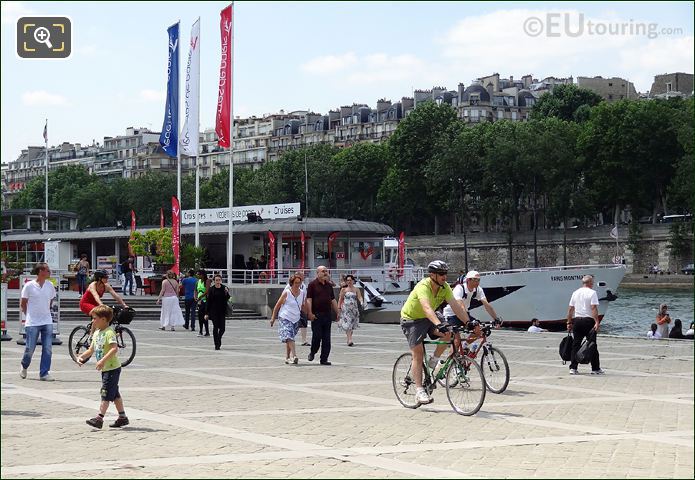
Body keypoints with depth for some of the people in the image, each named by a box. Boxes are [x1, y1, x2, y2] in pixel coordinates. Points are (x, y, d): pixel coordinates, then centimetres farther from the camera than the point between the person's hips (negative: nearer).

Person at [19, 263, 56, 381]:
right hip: (32, 323, -4)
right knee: (30, 349, 1)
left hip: (47, 322, 4)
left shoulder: (50, 286, 5)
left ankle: (44, 373, 3)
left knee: (47, 349, -4)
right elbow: (22, 304, 2)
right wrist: (29, 315, 7)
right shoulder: (29, 286, -7)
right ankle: (24, 367, 30)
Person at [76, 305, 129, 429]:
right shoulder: (96, 333, 13)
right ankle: (122, 417, 22)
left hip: (112, 368, -10)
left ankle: (99, 418, -14)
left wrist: (103, 360, -35)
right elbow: (91, 350, 19)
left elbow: (114, 349, -29)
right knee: (115, 394, 15)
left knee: (106, 393, -11)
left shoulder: (109, 333, -17)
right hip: (105, 369, 10)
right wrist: (81, 357, 4)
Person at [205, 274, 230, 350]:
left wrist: (226, 293, -21)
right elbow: (208, 302, 1)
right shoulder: (211, 289, 0)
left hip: (222, 311, 1)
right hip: (214, 311, -1)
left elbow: (227, 300, -2)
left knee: (222, 328, 0)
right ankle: (217, 344, 2)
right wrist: (206, 313, -1)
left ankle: (218, 339, 29)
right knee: (215, 327, -5)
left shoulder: (224, 288, 2)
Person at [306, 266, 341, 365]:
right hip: (316, 315, -5)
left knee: (326, 339, 3)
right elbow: (309, 300, -7)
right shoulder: (313, 285, -2)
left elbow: (333, 300, 19)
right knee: (317, 336, -6)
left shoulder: (329, 285, 15)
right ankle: (312, 352, 19)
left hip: (327, 315, 5)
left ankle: (324, 359, 6)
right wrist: (310, 313, -16)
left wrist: (338, 312, 14)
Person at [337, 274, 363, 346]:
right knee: (347, 324, -13)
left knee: (352, 325, 10)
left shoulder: (356, 289, 6)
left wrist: (361, 302, -27)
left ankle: (349, 339, 25)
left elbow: (359, 297, -5)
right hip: (346, 308, -2)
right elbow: (340, 300, 6)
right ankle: (350, 340, -21)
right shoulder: (343, 290, 3)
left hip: (354, 308, 2)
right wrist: (339, 308, 1)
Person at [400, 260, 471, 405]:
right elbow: (427, 308, -46)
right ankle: (419, 391, -10)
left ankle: (434, 361, 2)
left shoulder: (445, 287, -10)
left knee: (448, 334, -21)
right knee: (418, 354, -13)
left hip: (428, 319, 6)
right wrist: (439, 325, -59)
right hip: (411, 319, -6)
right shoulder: (423, 286, -31)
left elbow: (456, 306, -14)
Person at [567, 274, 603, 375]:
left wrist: (569, 322, 16)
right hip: (588, 320, -5)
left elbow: (570, 309, 11)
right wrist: (597, 322, -18)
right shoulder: (592, 292, -6)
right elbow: (594, 308, -16)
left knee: (576, 345, 8)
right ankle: (595, 369, 5)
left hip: (577, 320, 5)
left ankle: (573, 368, 5)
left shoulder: (575, 293, 10)